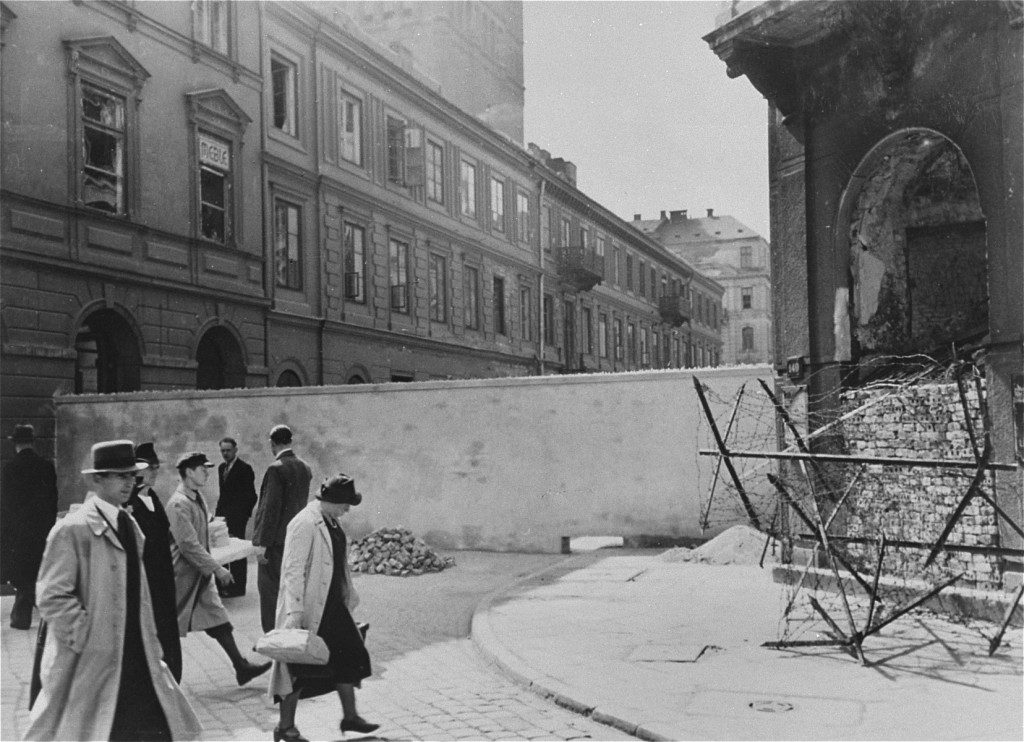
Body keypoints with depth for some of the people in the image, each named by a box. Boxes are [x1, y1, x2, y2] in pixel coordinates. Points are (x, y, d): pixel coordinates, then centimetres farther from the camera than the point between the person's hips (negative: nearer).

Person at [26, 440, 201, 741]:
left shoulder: (129, 524, 12)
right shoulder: (72, 529, -12)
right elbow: (52, 598, -15)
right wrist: (88, 639, -17)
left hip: (137, 657, 7)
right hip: (90, 661, -7)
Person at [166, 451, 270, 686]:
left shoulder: (198, 498, 8)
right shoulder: (178, 504, -21)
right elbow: (189, 545, -24)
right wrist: (217, 568, -22)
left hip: (200, 574, 9)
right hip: (183, 575, -9)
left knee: (218, 619, 9)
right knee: (171, 626, 3)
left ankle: (241, 666, 12)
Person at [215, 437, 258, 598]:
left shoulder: (244, 469, -9)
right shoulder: (222, 468, 15)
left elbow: (251, 496, -9)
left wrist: (243, 515, -12)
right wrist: (218, 512, 12)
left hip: (237, 517, -7)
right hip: (224, 514, 7)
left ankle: (237, 587, 4)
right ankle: (223, 585, 15)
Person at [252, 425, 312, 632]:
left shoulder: (276, 469, -17)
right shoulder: (305, 468, 7)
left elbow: (271, 508, -19)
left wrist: (262, 544, -16)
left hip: (275, 541, -8)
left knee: (270, 592, 1)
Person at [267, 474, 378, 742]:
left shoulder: (331, 522, 8)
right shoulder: (305, 524, -21)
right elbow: (293, 571, -23)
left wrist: (349, 597, 22)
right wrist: (294, 614, -26)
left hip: (333, 606, 9)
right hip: (309, 609, -9)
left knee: (348, 657, 15)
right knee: (299, 668, 3)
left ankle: (350, 716, 29)